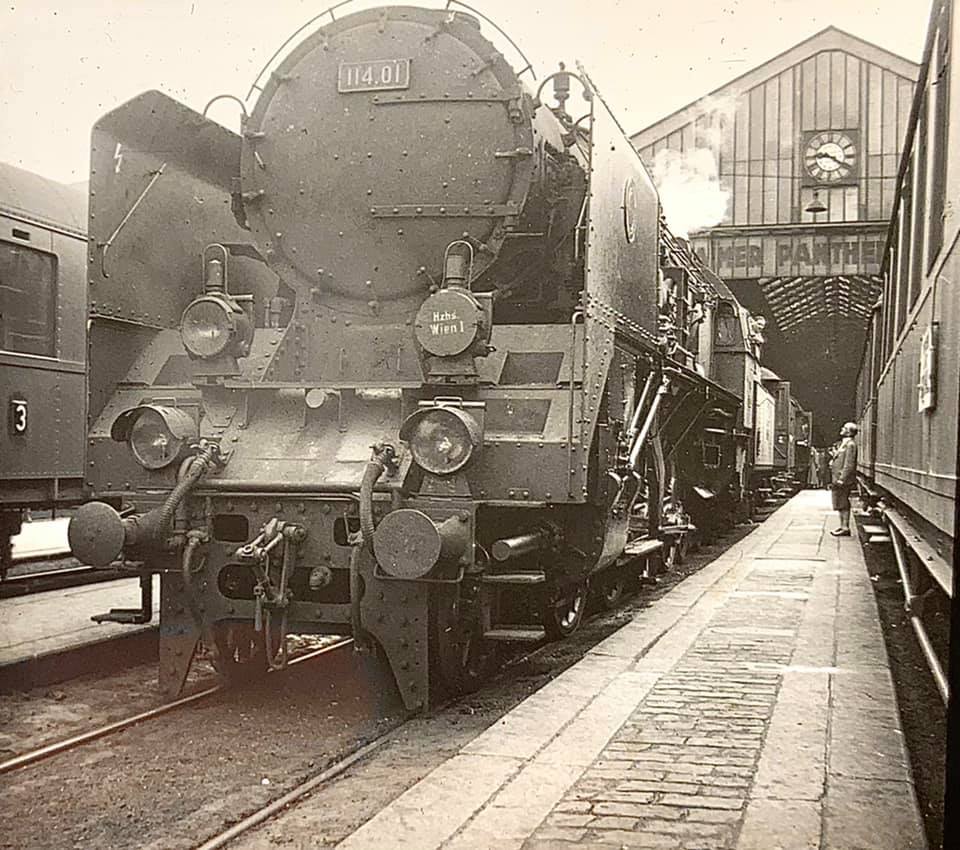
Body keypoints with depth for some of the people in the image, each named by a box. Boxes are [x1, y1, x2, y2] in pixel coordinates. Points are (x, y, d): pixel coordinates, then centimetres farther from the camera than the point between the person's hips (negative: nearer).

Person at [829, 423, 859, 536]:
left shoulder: (850, 444, -13)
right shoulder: (844, 443, 18)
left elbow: (849, 464, -20)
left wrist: (842, 479, -23)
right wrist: (833, 462, 11)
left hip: (844, 480, -10)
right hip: (837, 478, 10)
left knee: (843, 504, -7)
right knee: (840, 505, 13)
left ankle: (845, 528, -5)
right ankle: (842, 526, 19)